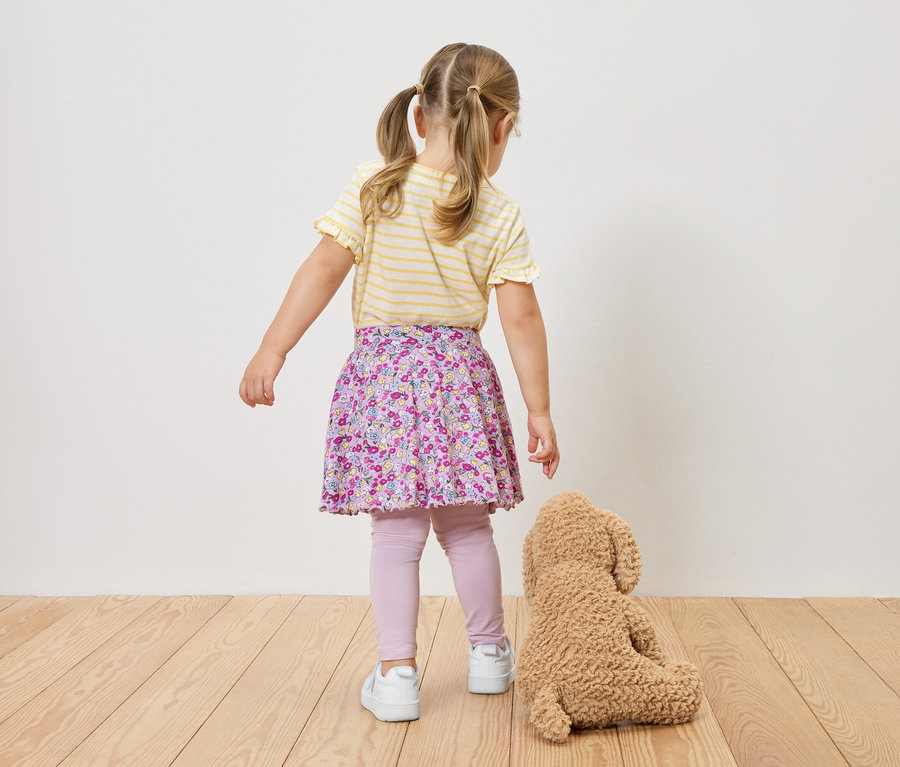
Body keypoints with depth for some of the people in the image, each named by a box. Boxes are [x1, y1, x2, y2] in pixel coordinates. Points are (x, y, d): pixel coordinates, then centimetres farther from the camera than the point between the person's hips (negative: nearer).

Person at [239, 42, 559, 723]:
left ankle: (397, 674, 9)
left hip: (382, 370, -1)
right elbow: (521, 318, -5)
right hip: (461, 374, 1)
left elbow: (324, 270, -8)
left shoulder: (373, 188, -5)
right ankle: (490, 653, 31)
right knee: (466, 525, 17)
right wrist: (540, 412, 1)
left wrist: (272, 352, -3)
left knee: (396, 533, 7)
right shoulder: (501, 215, -3)